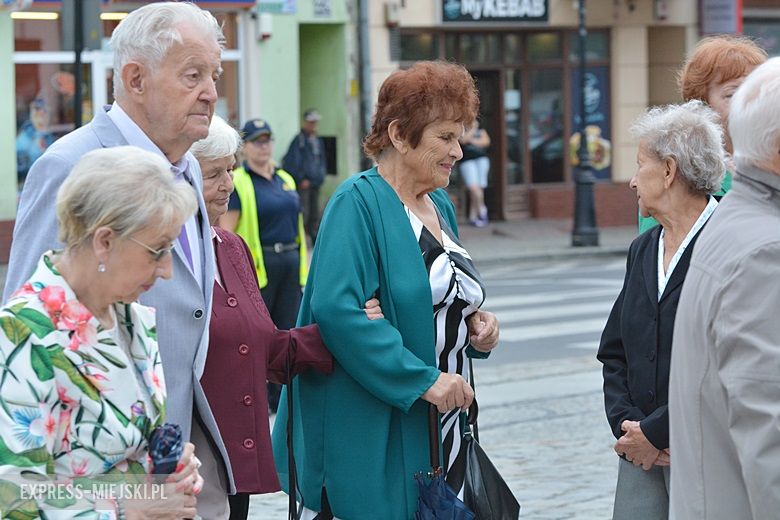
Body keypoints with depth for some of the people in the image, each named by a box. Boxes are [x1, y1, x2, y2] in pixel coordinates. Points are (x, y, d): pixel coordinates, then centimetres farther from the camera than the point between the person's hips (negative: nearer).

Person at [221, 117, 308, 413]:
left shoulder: (285, 179, 14)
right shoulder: (237, 182, -7)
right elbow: (226, 232, -12)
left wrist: (304, 263, 16)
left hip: (290, 263, 7)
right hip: (258, 264, -7)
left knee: (287, 330, 9)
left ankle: (280, 397, 18)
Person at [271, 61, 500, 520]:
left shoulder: (440, 205, 13)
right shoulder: (359, 202, -13)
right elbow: (337, 309, -25)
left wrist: (476, 326, 3)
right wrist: (422, 380, -26)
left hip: (440, 429, 8)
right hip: (371, 437, -8)